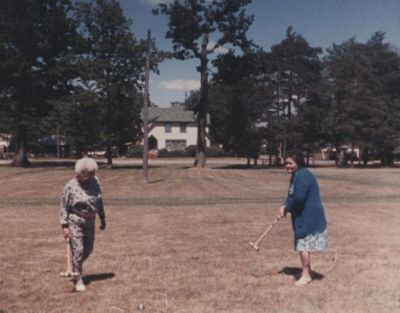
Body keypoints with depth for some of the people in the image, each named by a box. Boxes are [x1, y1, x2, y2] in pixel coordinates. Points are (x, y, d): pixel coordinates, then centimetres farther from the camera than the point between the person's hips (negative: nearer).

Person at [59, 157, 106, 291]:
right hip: (75, 223, -6)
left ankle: (76, 267, 40)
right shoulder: (71, 186, -15)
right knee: (78, 250, -6)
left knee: (88, 248, 14)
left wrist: (102, 218, 12)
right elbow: (64, 207, -11)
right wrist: (64, 226, -15)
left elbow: (99, 201, 10)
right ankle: (78, 280, 8)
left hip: (89, 222, 6)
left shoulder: (95, 182, 0)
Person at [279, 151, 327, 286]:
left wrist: (287, 208, -12)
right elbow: (292, 196, 17)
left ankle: (306, 275, 8)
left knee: (303, 245, -3)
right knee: (303, 245, 18)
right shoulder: (296, 176, 12)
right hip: (303, 217, 10)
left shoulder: (303, 175, -21)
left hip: (308, 217, -10)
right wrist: (285, 207, -1)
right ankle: (307, 272, 30)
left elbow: (299, 198, -28)